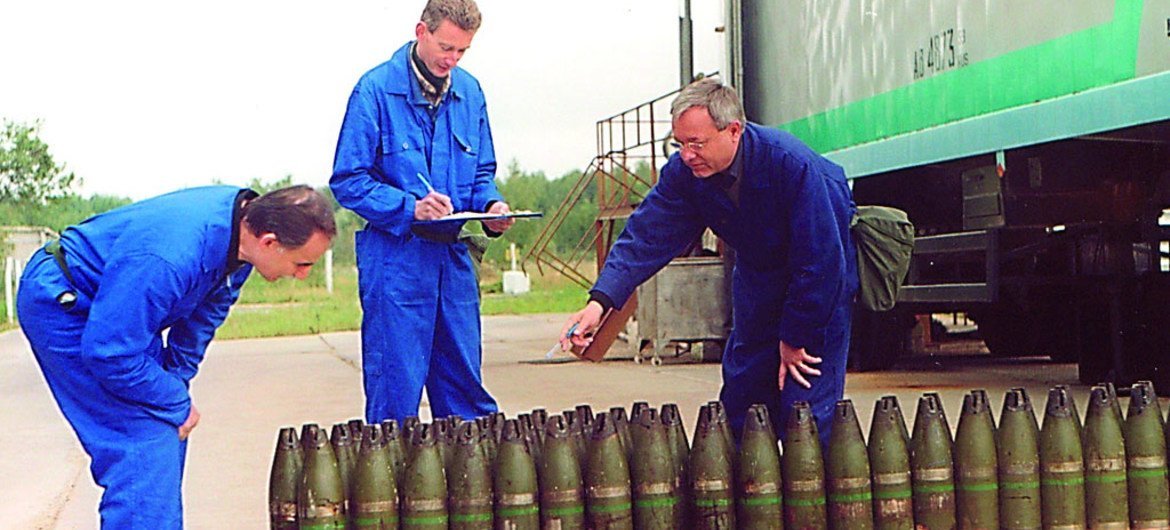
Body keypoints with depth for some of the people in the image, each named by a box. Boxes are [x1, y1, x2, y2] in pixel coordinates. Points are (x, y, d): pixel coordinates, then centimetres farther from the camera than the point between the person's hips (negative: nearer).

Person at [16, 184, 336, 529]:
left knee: (170, 429, 10)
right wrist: (178, 403, -19)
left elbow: (208, 308, 6)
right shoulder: (171, 256, -38)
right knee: (144, 441, -16)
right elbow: (109, 352, -31)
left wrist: (178, 379, 2)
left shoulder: (246, 219, -11)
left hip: (120, 308, 9)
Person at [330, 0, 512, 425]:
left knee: (465, 384, 12)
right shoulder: (376, 89, -8)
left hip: (453, 254, 5)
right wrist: (411, 208, -20)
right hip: (394, 257, -5)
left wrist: (491, 206, -4)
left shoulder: (469, 91, 9)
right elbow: (347, 182, -9)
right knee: (396, 391, -2)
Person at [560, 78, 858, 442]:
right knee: (741, 395, 8)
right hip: (758, 272, 6)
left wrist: (795, 338, -20)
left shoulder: (792, 164, -34)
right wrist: (601, 301, -36)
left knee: (806, 405, -12)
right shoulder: (684, 171, -18)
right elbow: (647, 236, -21)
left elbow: (820, 260, -28)